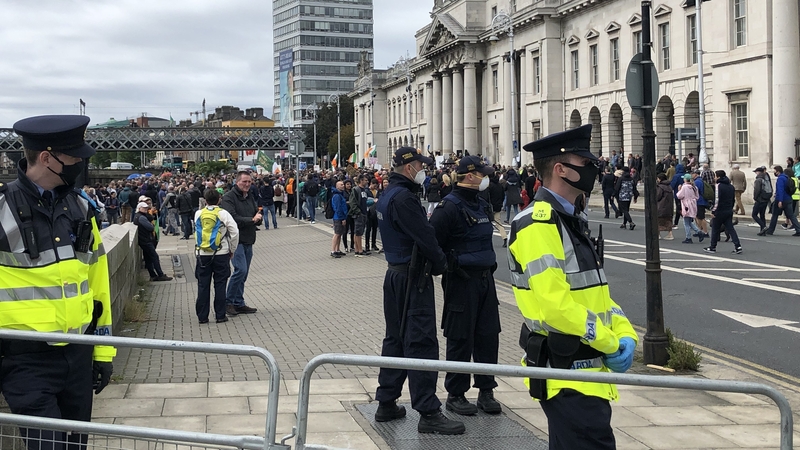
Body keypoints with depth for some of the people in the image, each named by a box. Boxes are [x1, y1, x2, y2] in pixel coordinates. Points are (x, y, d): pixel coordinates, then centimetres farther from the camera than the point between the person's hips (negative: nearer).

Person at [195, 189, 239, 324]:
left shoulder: (198, 214, 3)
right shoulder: (223, 214, -6)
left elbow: (196, 231, 13)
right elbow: (235, 232, -8)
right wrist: (232, 250, 5)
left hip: (202, 254, 2)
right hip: (221, 254, -2)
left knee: (203, 285, 7)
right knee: (220, 285, 5)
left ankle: (202, 316, 9)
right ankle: (220, 315, 6)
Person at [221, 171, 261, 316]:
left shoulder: (250, 198, 17)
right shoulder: (229, 197, -8)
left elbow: (258, 217, 16)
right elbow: (232, 218, -19)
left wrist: (258, 218, -8)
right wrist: (251, 220, -15)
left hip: (248, 241, 8)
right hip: (236, 240, -8)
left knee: (243, 274, 10)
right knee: (241, 270, -17)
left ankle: (239, 304, 17)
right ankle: (228, 302, -5)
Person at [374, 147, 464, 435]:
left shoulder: (388, 194, 14)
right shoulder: (404, 198, -18)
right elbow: (425, 238, -21)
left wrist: (435, 260, 9)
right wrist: (441, 264, -6)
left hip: (395, 273, 10)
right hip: (413, 278, -10)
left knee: (396, 338, 15)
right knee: (421, 343, -8)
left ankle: (386, 403, 22)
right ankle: (428, 413, -5)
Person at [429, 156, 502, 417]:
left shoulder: (482, 204, 12)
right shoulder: (449, 207, -15)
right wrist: (450, 266, -14)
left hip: (485, 278, 8)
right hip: (461, 282, -8)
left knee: (488, 336, 10)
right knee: (461, 340, 0)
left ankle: (486, 391, 21)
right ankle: (455, 395, 13)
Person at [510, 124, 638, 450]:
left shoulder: (573, 220, 16)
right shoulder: (539, 224, -17)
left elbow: (596, 291, 19)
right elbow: (555, 304, -24)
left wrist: (625, 335, 2)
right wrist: (610, 343, -14)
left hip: (587, 369, 10)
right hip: (567, 375, -10)